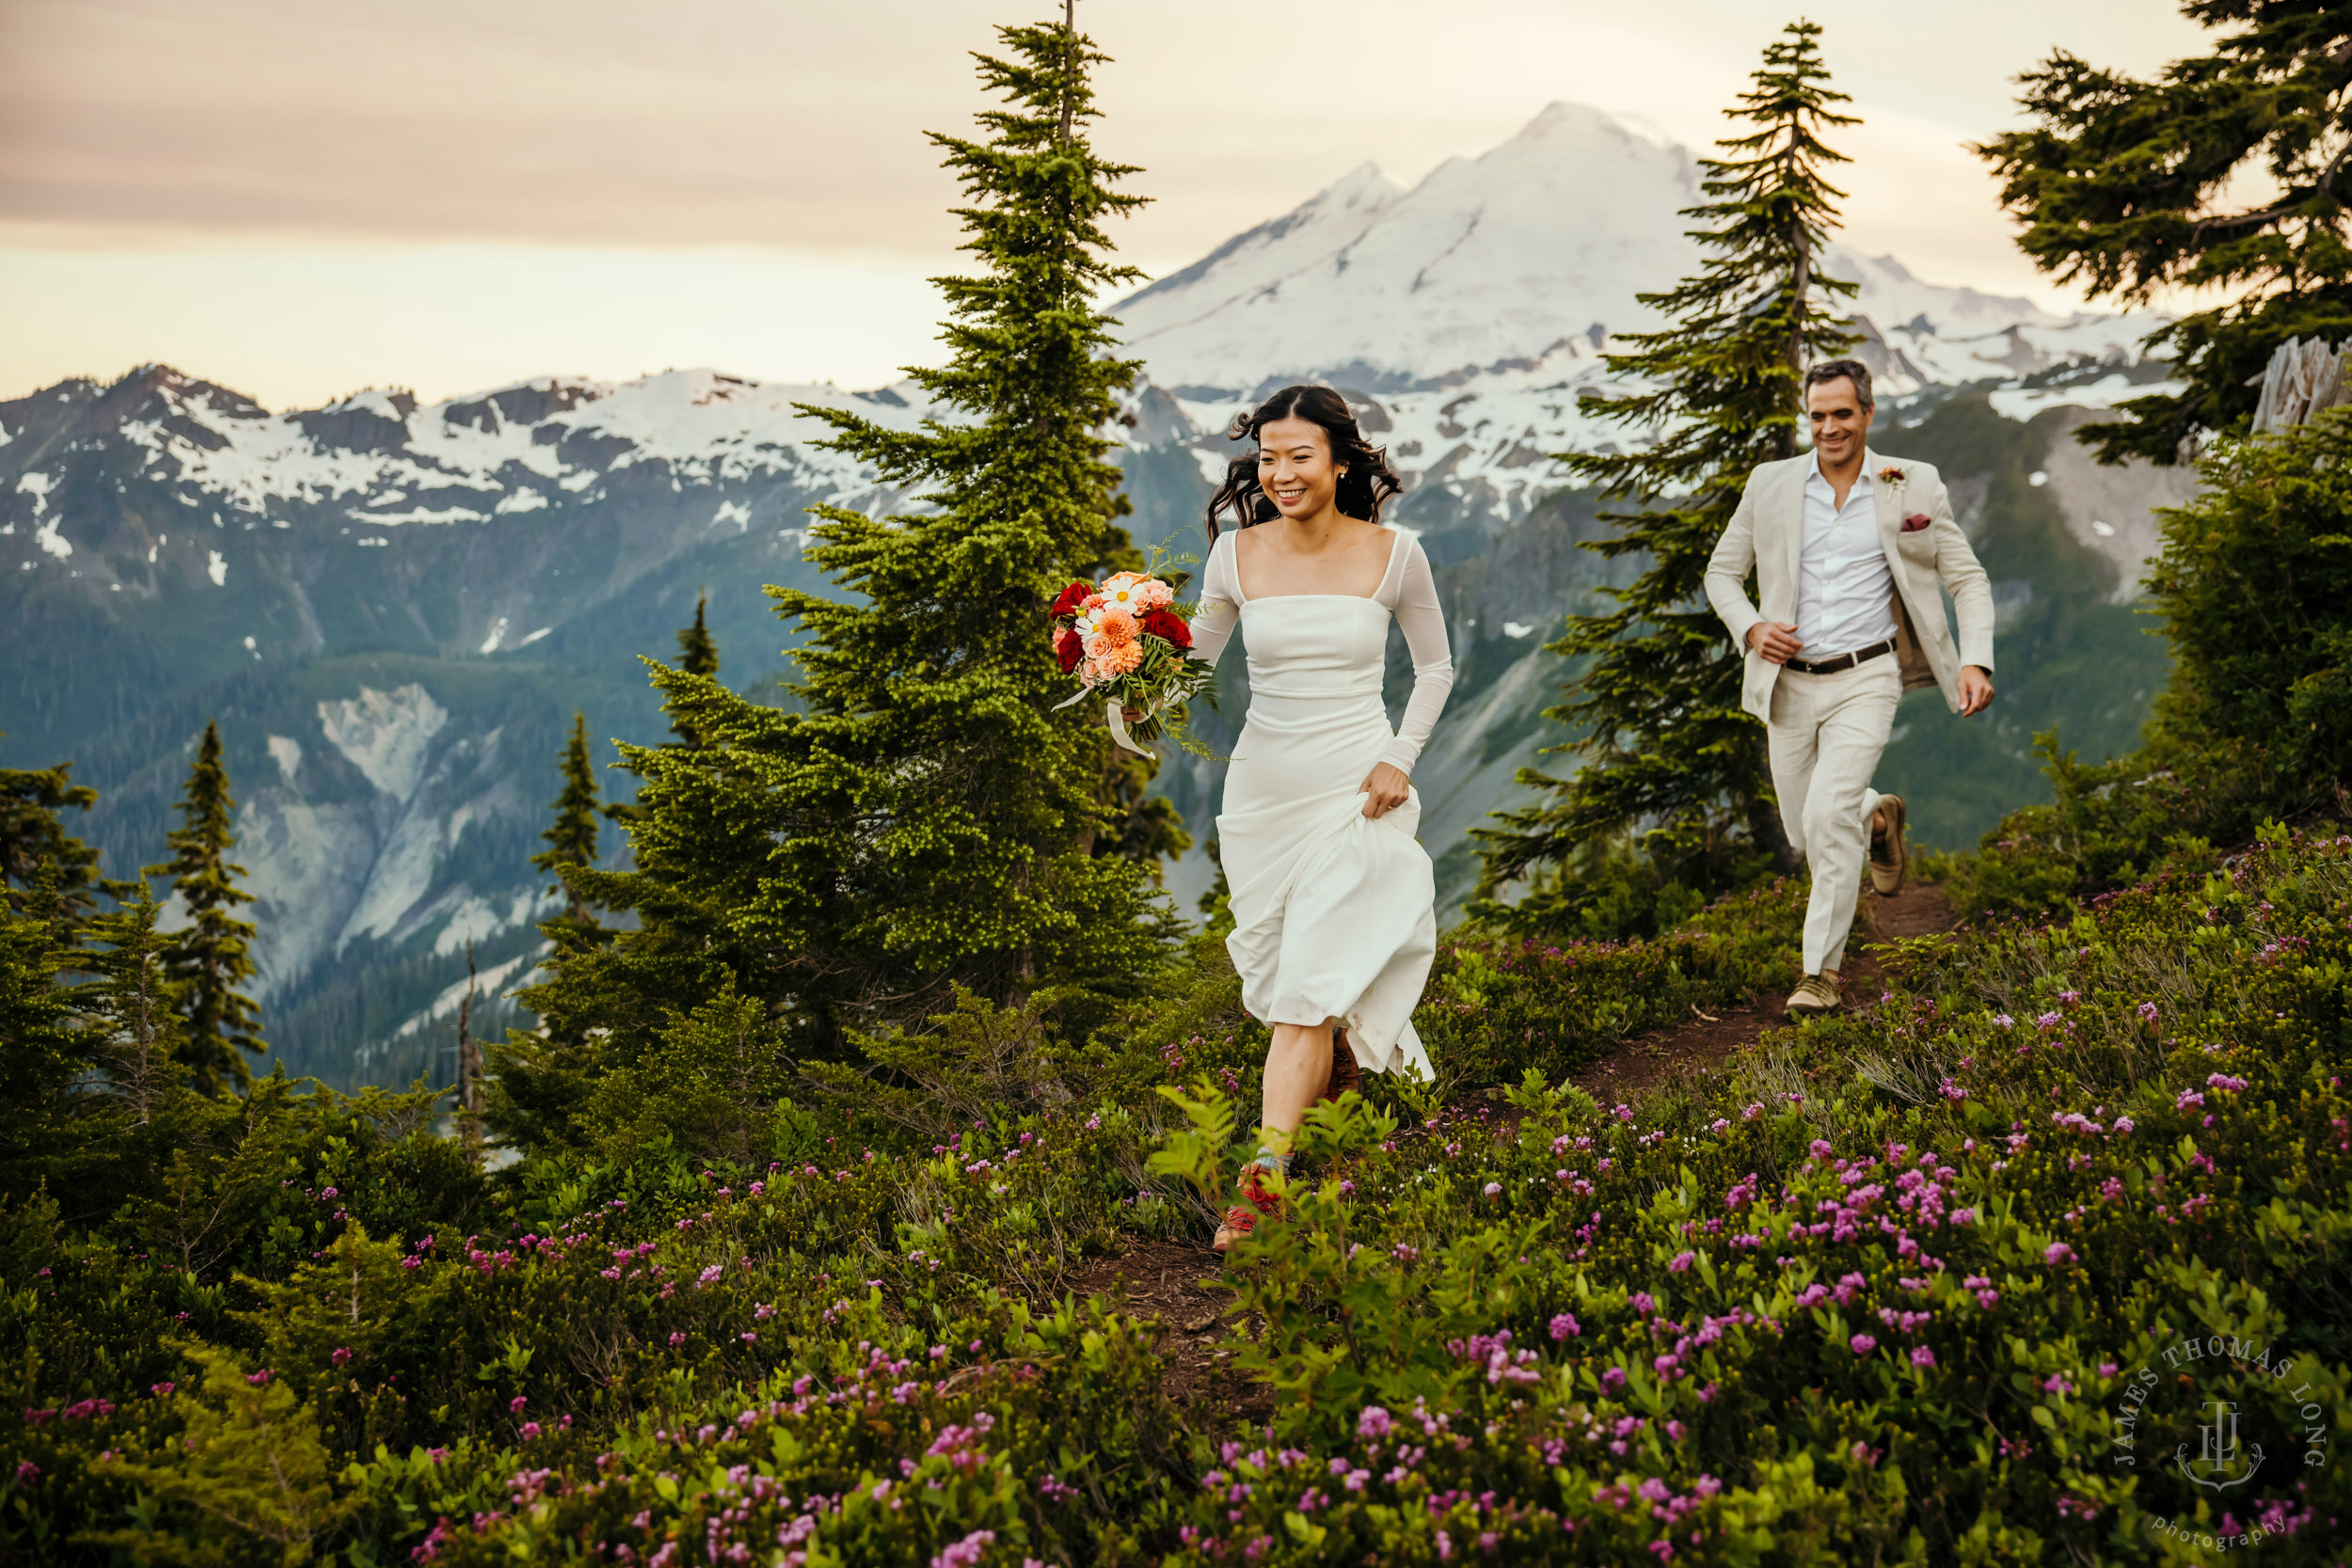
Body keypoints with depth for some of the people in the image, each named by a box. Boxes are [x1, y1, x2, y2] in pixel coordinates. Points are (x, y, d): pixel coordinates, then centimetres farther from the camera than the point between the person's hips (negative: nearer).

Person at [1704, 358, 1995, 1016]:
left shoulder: (1915, 486, -2)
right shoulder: (1771, 485, 1)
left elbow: (1968, 580, 3)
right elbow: (1722, 571, 11)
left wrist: (1976, 662, -12)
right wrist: (1750, 628, -9)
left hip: (1864, 680, -3)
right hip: (1789, 684, 3)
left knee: (1828, 819, -20)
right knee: (1803, 835, 12)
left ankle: (1823, 970, -6)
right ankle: (1878, 817, 47)